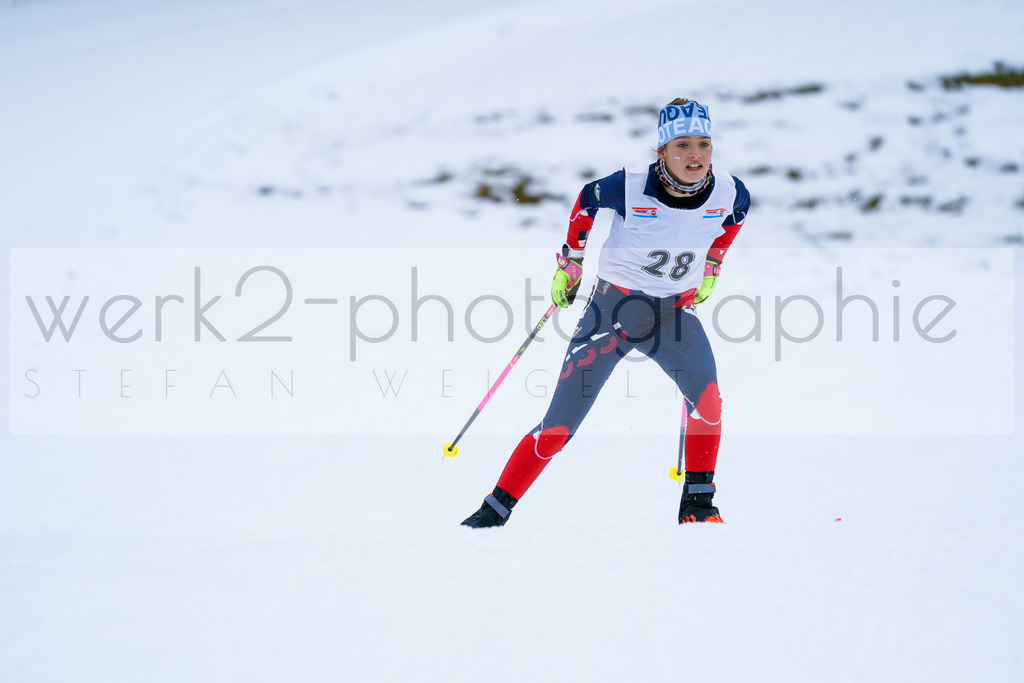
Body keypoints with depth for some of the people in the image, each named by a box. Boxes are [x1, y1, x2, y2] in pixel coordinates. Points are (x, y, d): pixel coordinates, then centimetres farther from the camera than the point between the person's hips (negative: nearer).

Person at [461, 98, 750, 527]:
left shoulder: (728, 192, -15)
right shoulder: (629, 188, -23)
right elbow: (586, 200, 0)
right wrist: (570, 262, 10)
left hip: (675, 311, 2)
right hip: (613, 307, -2)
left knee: (707, 394, -27)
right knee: (559, 425, -4)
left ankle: (697, 505, -13)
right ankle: (496, 511, 10)